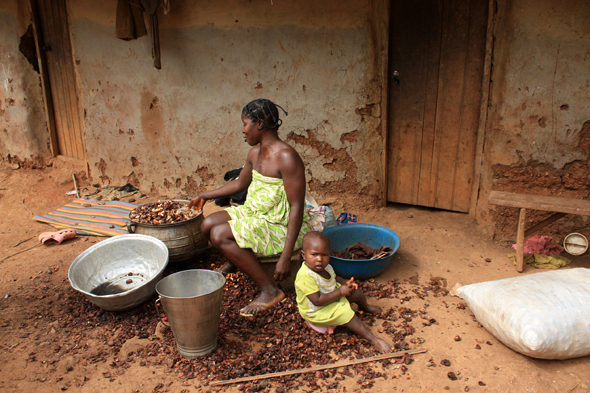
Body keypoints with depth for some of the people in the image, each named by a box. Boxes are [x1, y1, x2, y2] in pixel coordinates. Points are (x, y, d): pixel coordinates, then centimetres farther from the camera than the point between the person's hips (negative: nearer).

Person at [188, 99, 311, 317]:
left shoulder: (286, 157, -23)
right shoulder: (255, 153, 6)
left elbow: (297, 207, -26)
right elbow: (240, 184, 24)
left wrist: (286, 256, -29)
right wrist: (205, 196, 30)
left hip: (280, 227, -8)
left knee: (220, 235, -23)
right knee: (208, 225, 0)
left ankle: (270, 291, -15)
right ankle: (234, 263, 30)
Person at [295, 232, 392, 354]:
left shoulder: (325, 266, -7)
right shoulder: (306, 276, -36)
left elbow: (335, 278, 15)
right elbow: (317, 300, -37)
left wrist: (345, 283, -7)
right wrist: (340, 292, -30)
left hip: (333, 296, 9)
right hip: (316, 311, -9)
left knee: (357, 293, 11)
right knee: (346, 313, -26)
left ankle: (365, 307, 47)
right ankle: (373, 339, -17)